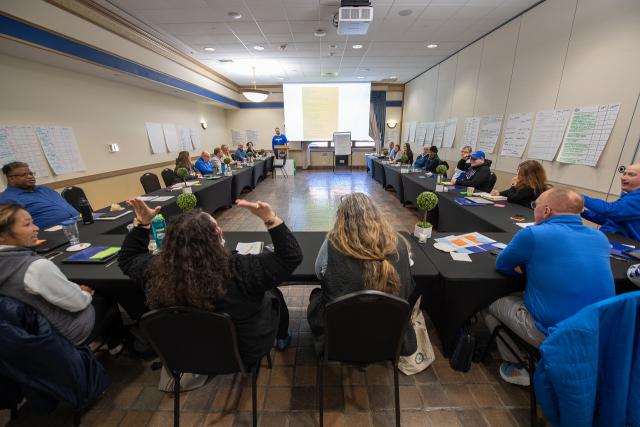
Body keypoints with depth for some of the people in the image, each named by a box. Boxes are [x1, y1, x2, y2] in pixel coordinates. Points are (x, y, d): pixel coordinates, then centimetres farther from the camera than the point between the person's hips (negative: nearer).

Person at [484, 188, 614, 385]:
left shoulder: (532, 235, -17)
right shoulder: (600, 237, 3)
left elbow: (501, 265, -3)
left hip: (553, 335, -7)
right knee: (520, 296, 27)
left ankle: (517, 368, 20)